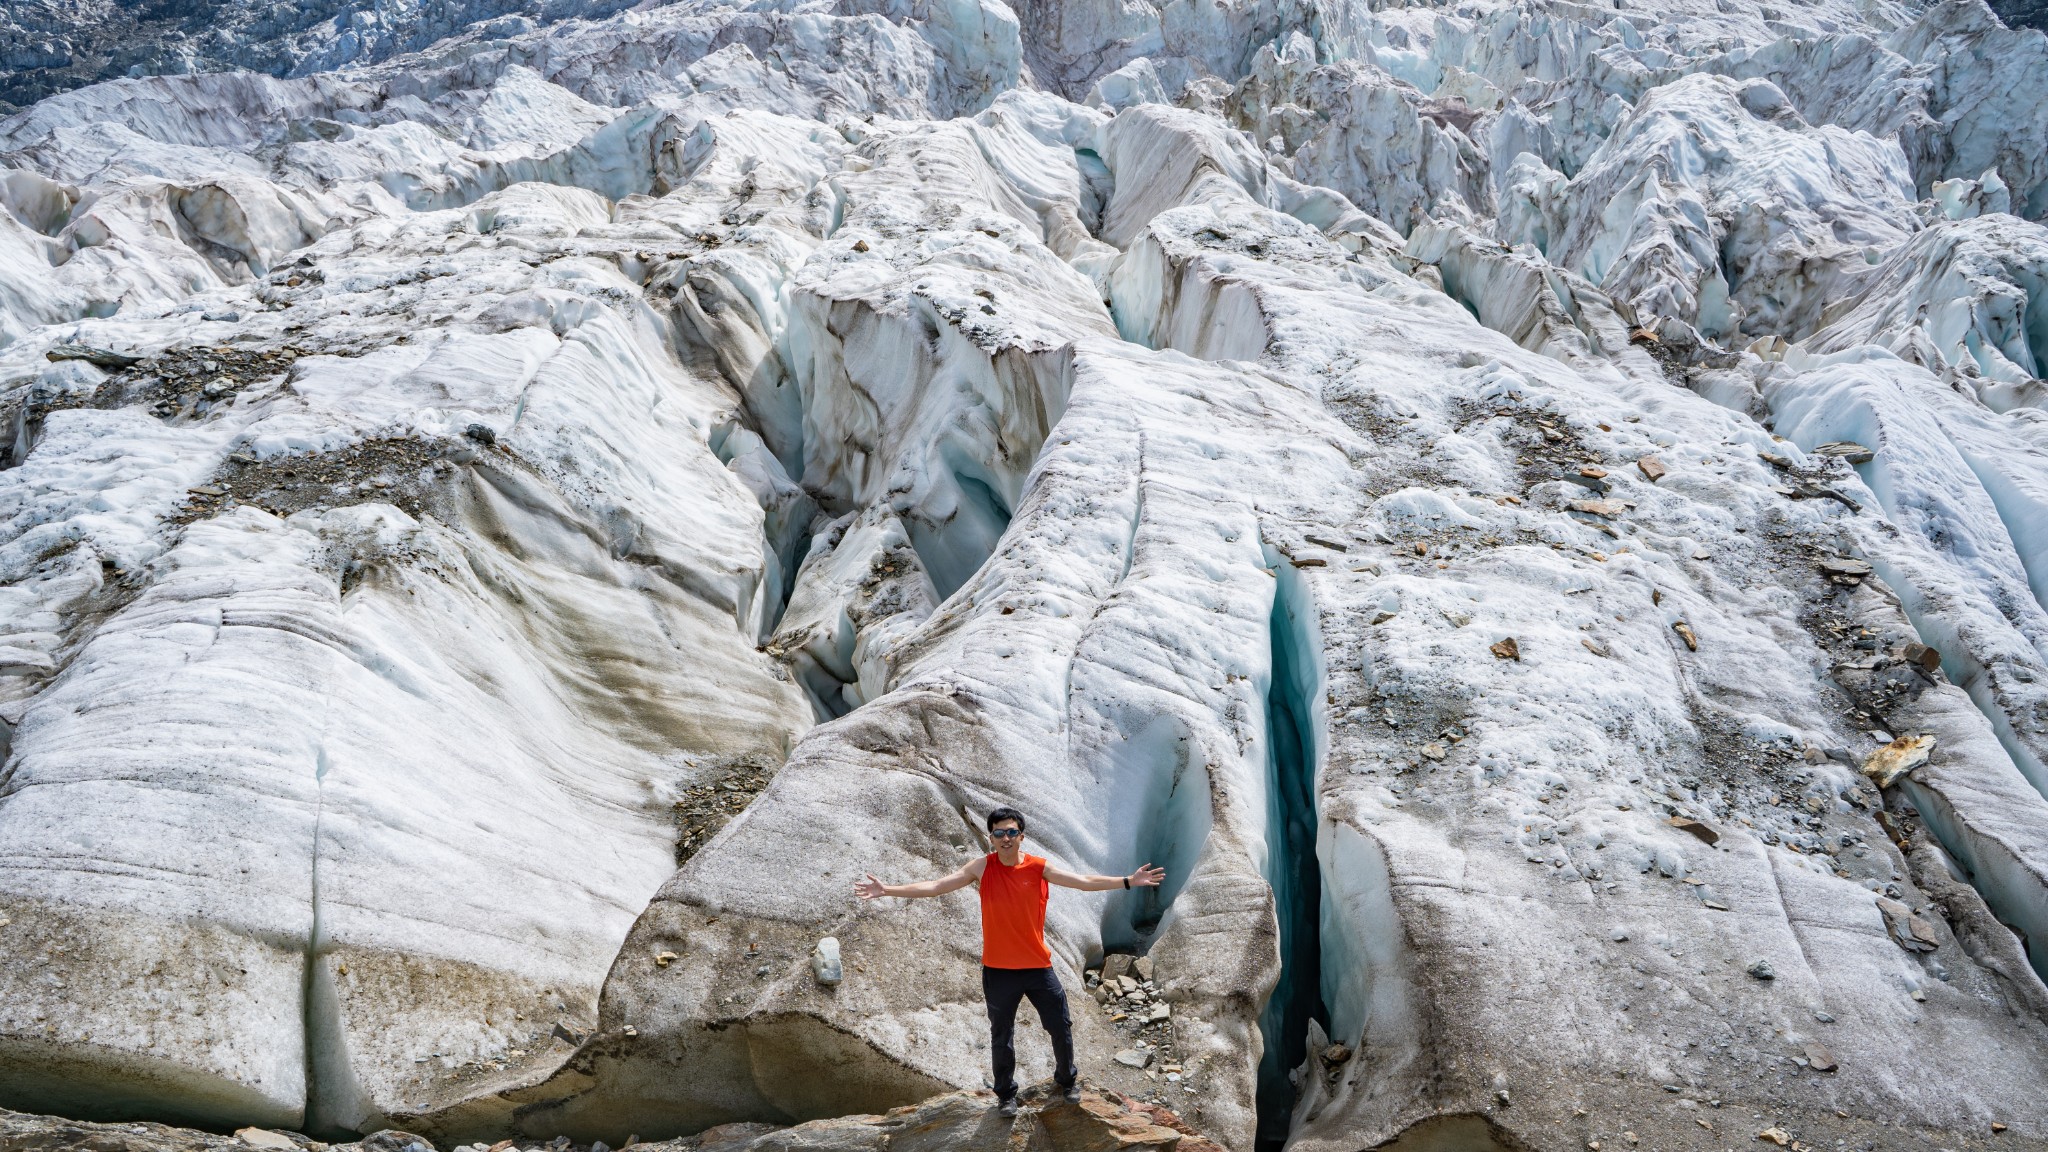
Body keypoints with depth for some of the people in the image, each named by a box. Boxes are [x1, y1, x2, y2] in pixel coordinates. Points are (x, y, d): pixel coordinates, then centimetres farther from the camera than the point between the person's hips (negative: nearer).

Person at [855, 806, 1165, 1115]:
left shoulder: (1039, 868, -7)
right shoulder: (982, 867, -9)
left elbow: (1084, 881, -7)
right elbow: (936, 886, -12)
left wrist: (1128, 881, -14)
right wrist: (887, 890, -19)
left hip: (1039, 967, 1)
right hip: (998, 970, -1)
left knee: (1061, 1028, 12)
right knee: (1001, 1036, 14)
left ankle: (1067, 1079, 39)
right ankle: (1006, 1094, 36)